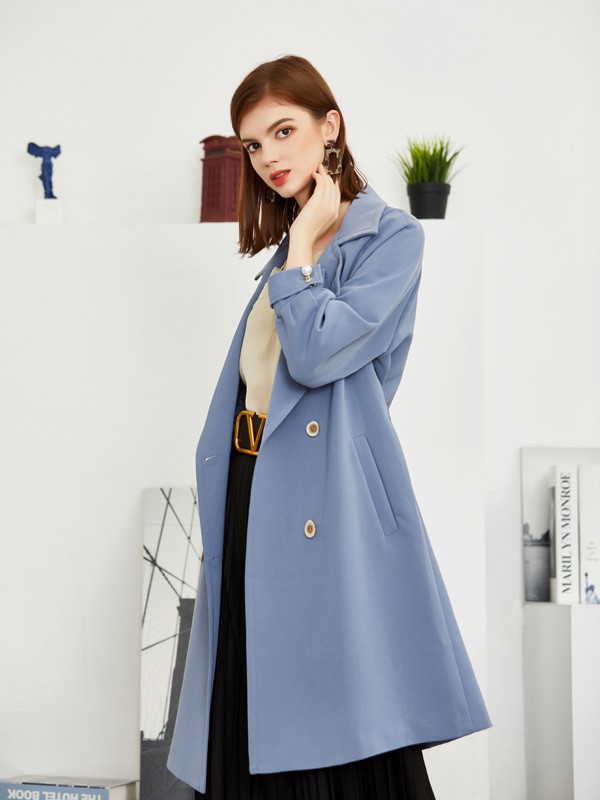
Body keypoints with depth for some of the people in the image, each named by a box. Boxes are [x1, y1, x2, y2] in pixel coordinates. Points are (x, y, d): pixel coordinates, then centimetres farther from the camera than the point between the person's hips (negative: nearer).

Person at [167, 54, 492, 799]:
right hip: (252, 494, 7)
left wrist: (304, 244, -5)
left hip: (331, 500, -7)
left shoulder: (390, 235, -3)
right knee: (251, 732, 6)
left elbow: (318, 354, -16)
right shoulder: (286, 251, 20)